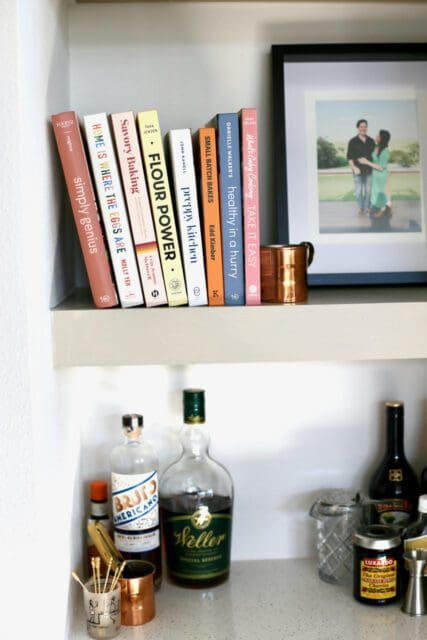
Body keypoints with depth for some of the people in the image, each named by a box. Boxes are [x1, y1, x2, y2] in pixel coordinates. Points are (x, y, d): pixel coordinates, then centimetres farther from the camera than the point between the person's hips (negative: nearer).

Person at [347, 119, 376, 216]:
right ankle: (360, 208, 14)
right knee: (358, 190, -1)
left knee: (368, 190, 6)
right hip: (358, 171, -3)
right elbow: (349, 157, -5)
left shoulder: (371, 141, 6)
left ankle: (366, 208, 17)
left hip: (369, 170, 3)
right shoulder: (353, 141, -3)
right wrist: (354, 167, -19)